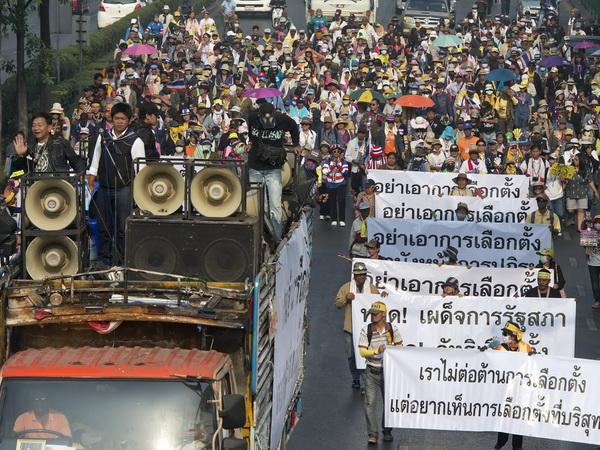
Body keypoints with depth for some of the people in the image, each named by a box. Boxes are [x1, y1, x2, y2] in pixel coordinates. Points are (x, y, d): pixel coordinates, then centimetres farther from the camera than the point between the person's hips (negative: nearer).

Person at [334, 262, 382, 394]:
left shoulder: (372, 289, 8)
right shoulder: (346, 287, 5)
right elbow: (337, 303, 3)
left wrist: (384, 296, -2)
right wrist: (346, 298, -16)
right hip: (350, 328, 1)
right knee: (351, 356, 10)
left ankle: (363, 384, -6)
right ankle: (356, 378, 30)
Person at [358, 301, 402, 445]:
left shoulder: (392, 329, 0)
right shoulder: (366, 331, -4)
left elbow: (399, 347, 11)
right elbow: (362, 352, -7)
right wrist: (376, 351, -23)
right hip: (372, 372, -1)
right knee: (370, 402, -8)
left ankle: (387, 431, 21)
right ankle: (373, 433, -4)